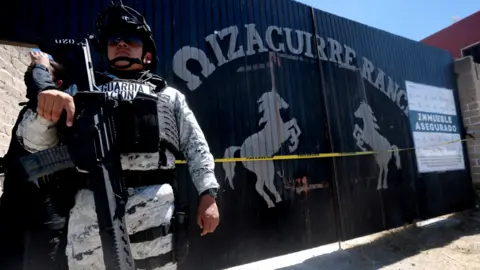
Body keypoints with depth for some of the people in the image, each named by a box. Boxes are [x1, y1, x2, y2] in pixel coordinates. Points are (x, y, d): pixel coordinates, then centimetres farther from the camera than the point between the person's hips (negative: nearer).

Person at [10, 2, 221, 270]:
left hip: (155, 207, -1)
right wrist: (44, 111, -8)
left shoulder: (169, 95, 18)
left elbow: (196, 146, 10)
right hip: (90, 208, 2)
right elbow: (35, 143, 14)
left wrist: (208, 194, -3)